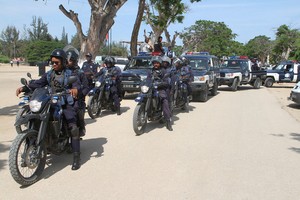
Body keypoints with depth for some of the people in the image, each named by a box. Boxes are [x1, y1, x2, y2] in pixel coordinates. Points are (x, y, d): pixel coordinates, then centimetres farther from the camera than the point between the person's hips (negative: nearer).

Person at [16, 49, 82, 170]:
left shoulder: (69, 74, 0)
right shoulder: (49, 74, 15)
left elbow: (77, 83, -17)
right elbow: (38, 83, 8)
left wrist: (75, 89, -41)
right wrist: (24, 88, -8)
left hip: (65, 103, -5)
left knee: (73, 127, -20)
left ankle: (76, 156, -16)